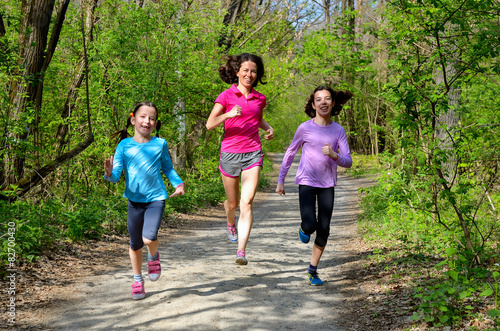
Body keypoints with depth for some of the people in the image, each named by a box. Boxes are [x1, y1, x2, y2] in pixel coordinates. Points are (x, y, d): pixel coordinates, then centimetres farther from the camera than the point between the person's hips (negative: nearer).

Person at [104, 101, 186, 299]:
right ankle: (137, 280, 32)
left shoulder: (160, 144, -1)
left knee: (149, 238, -21)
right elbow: (116, 175, -7)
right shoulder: (124, 146, -3)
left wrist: (178, 183, 0)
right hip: (134, 200, 1)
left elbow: (168, 168, 14)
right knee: (135, 244, 10)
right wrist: (109, 173, -29)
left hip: (156, 198, -1)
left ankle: (153, 256, 16)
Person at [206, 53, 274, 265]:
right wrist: (229, 114, -25)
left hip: (253, 154, 1)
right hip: (230, 153, -1)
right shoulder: (227, 96, -3)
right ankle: (231, 223, 49)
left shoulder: (259, 98, 8)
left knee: (247, 202, -13)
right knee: (233, 203, 13)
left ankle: (241, 251, -16)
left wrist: (268, 128, 6)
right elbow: (210, 124, -9)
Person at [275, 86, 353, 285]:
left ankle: (313, 270, 18)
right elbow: (290, 154, 6)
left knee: (324, 229, 2)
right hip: (307, 182, -2)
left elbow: (348, 162, -1)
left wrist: (333, 155, -23)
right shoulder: (305, 128, -5)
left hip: (328, 185, 3)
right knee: (310, 226, -17)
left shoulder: (338, 131, 0)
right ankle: (304, 228, 22)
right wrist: (280, 180, 8)